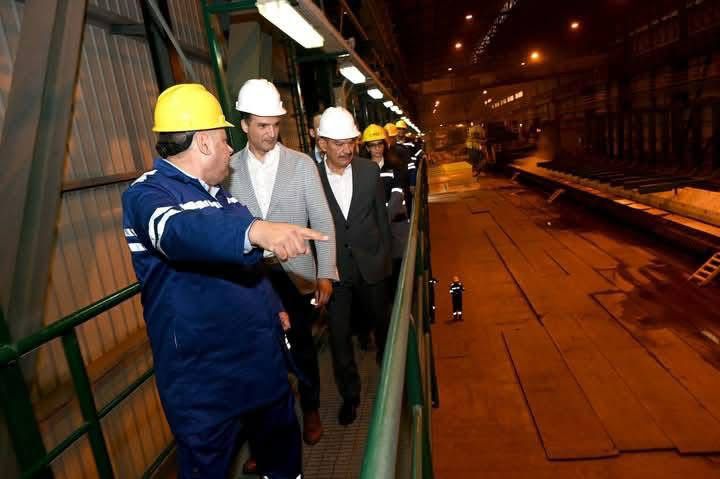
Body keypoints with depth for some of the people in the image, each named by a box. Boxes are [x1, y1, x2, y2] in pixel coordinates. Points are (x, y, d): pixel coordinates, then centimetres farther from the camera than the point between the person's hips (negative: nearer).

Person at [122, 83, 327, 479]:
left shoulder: (216, 192, 11)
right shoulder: (147, 193, -16)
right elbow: (179, 231, -41)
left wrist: (272, 306, 22)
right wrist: (255, 229, -56)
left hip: (262, 359, 8)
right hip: (203, 379, -7)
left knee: (282, 446, 24)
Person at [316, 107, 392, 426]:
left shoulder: (369, 170, -4)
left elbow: (381, 216, 5)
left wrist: (384, 256, 6)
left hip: (370, 264, 2)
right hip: (334, 269, -2)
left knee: (382, 325, 19)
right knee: (339, 336, 8)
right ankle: (349, 394, 30)